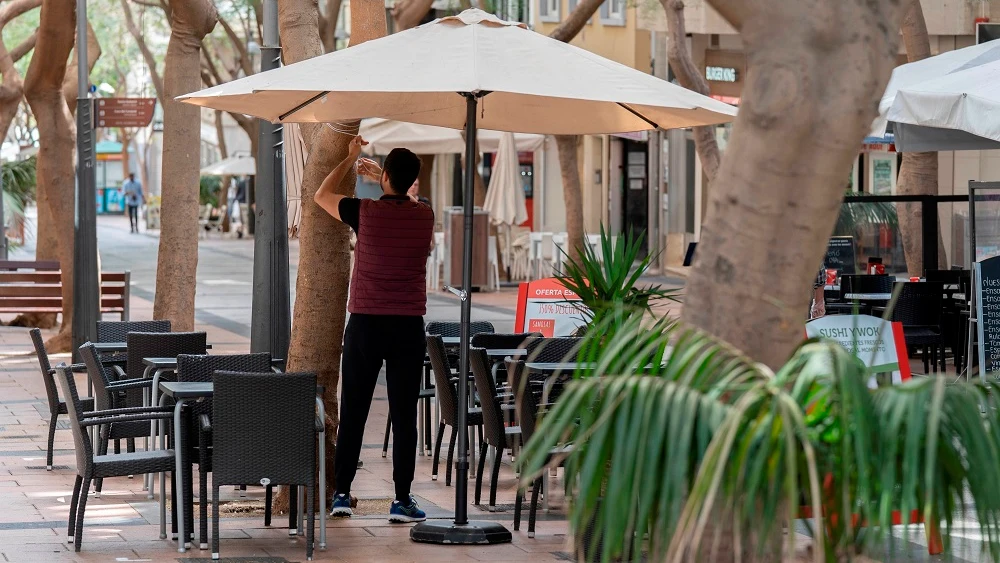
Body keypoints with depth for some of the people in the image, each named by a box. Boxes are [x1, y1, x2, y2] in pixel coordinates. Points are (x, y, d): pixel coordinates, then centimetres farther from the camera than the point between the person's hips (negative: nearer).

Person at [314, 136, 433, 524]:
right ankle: (402, 500, 1)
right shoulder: (425, 217, 0)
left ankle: (342, 494, 9)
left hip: (365, 324, -1)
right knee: (404, 415, 2)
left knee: (353, 414, 7)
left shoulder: (366, 212, -7)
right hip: (408, 327, 1)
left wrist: (350, 158, 24)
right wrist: (380, 177, 37)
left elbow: (322, 195, 13)